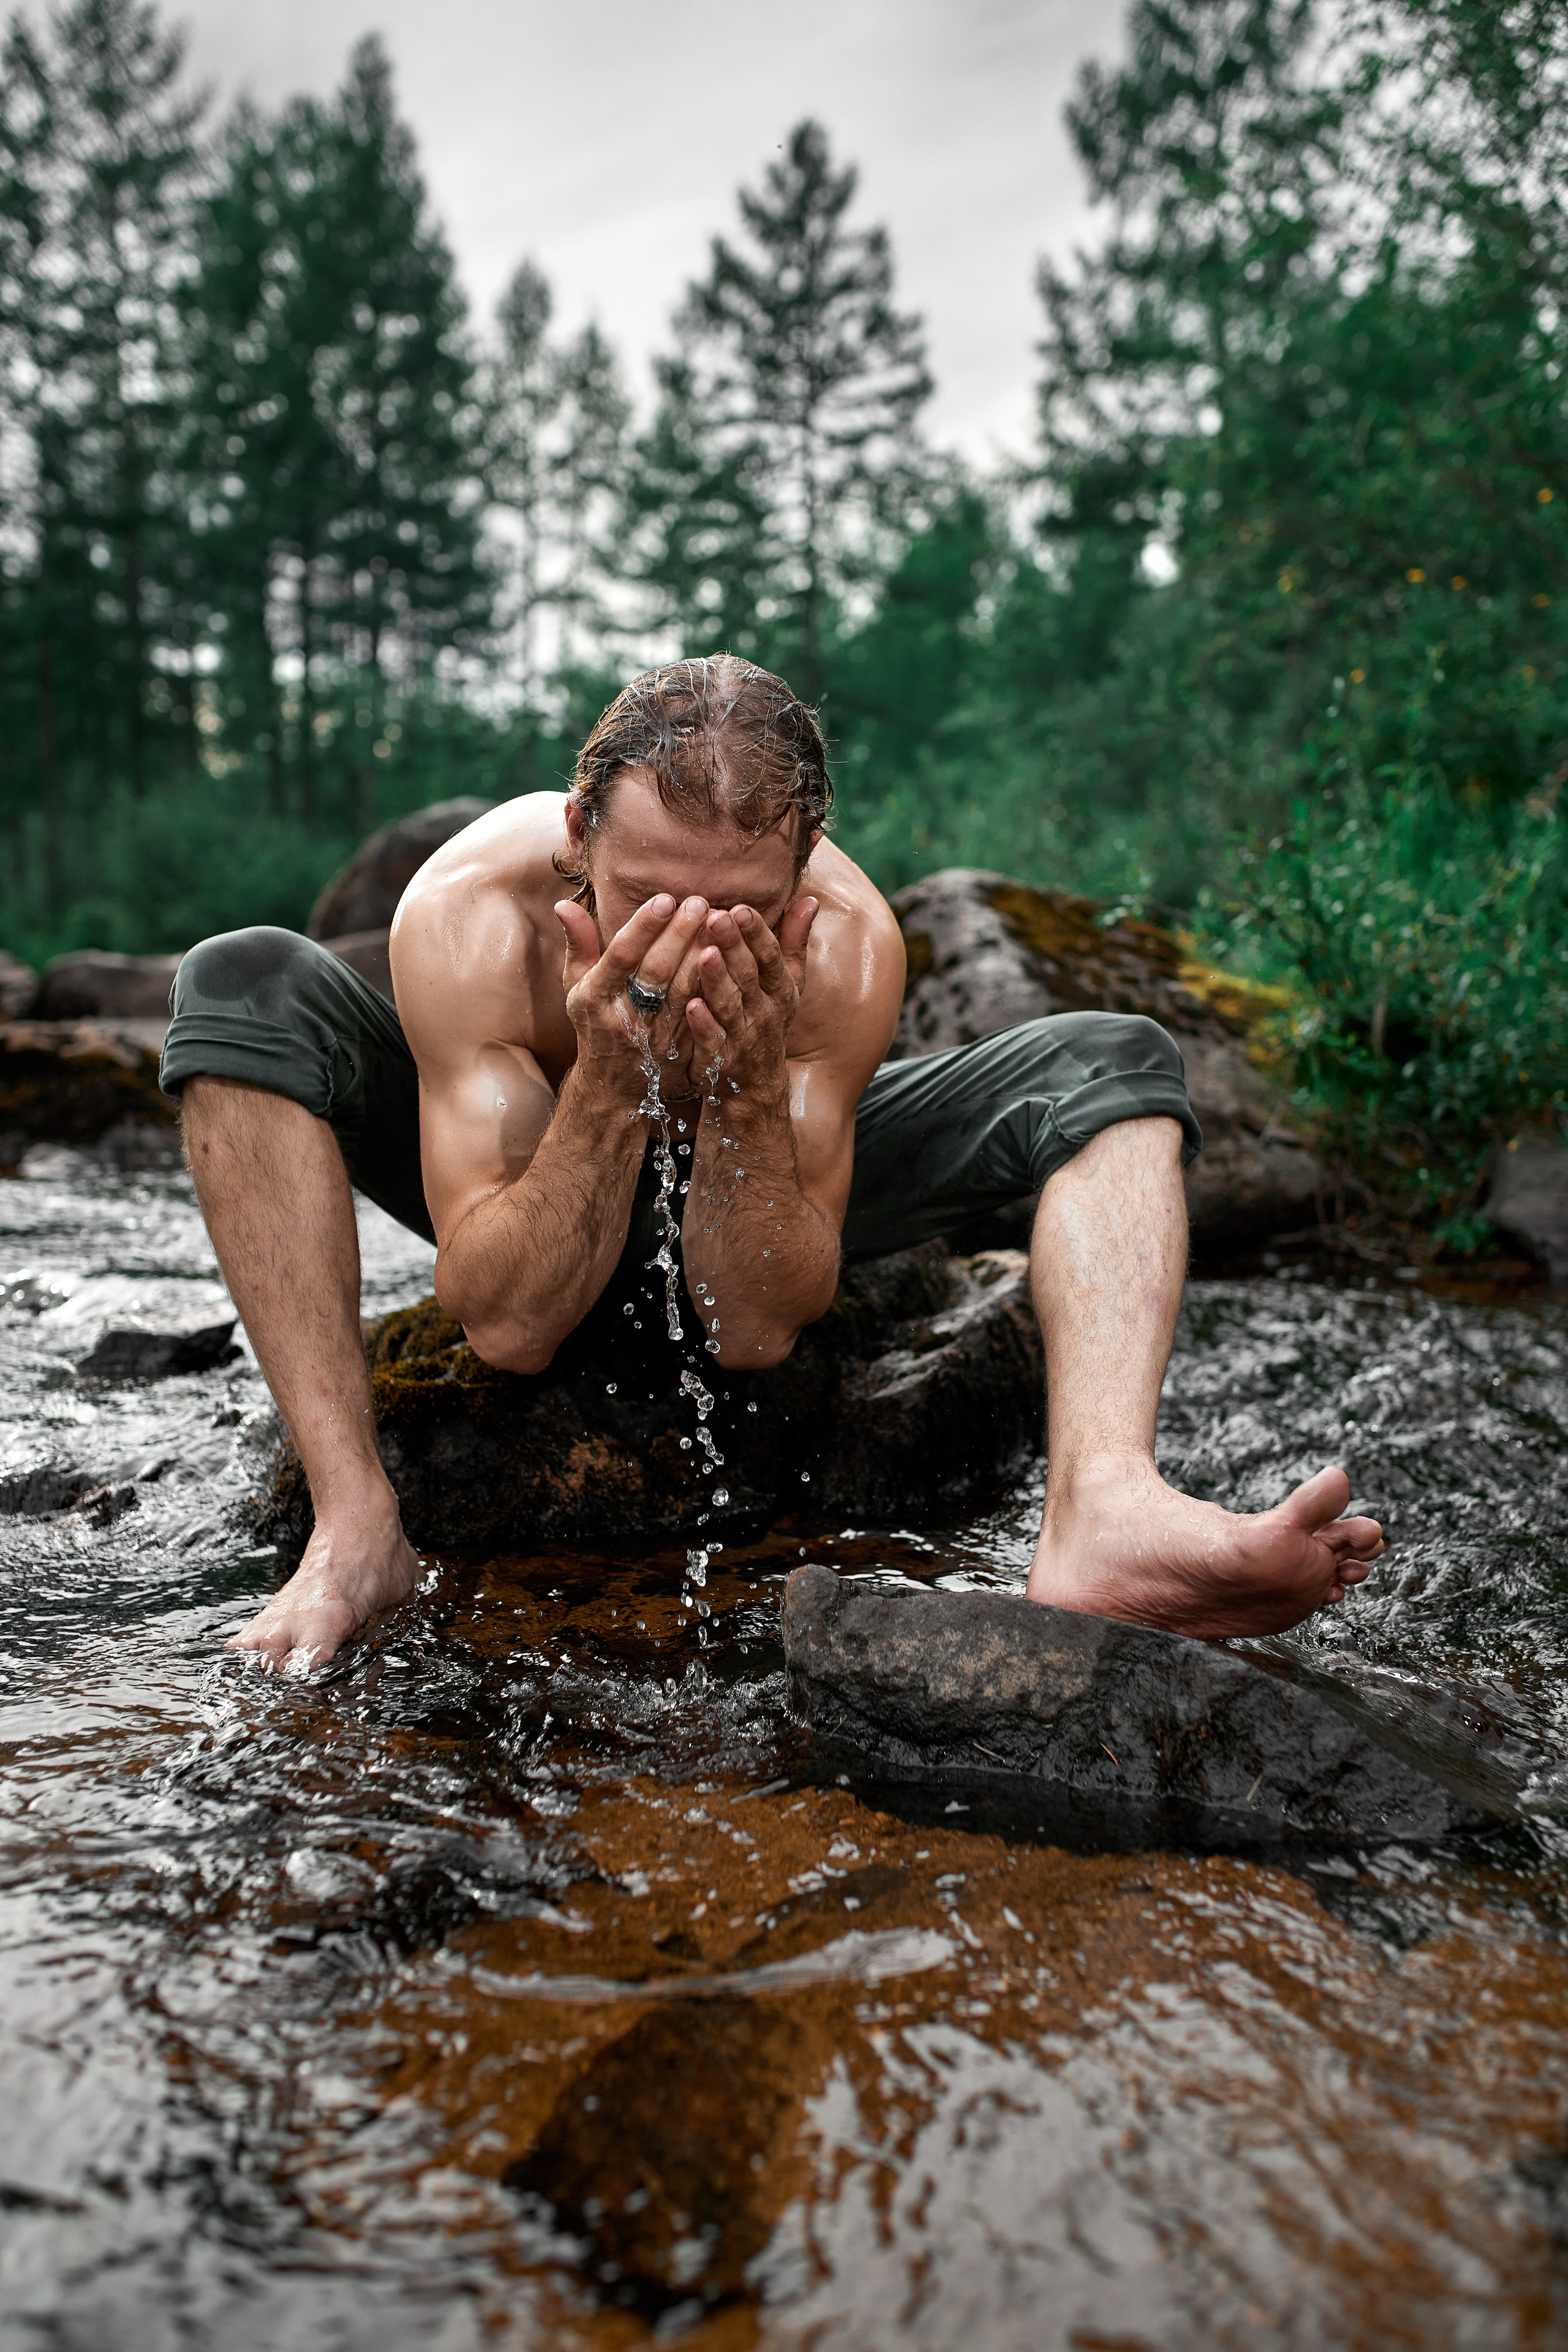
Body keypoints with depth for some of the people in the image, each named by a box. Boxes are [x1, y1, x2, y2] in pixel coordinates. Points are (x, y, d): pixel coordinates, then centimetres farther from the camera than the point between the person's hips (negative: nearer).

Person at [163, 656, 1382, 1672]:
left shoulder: (848, 941, -30)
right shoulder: (468, 915, -33)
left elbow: (755, 1330, -29)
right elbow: (509, 1323, -34)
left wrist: (748, 1092, -44)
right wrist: (609, 1087, -47)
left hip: (750, 1196, 1)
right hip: (540, 1186, 0)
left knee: (1112, 1064, -18)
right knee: (243, 987, -26)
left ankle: (1099, 1512, -43)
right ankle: (358, 1531, -28)